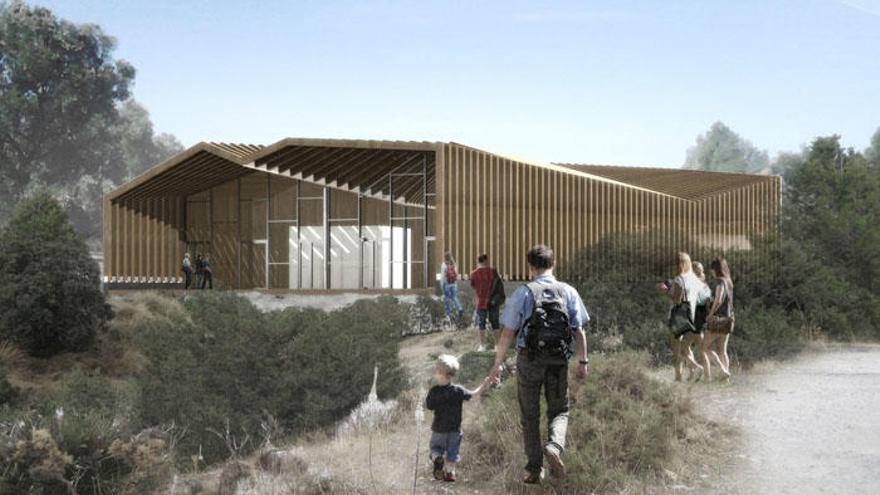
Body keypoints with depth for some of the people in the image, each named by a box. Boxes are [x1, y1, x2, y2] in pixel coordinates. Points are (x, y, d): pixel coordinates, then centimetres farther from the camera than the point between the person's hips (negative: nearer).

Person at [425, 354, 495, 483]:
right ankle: (449, 472, 19)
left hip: (438, 428, -1)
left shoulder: (434, 392, -18)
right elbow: (473, 394, -6)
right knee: (452, 451, 16)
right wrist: (484, 384, 6)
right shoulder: (458, 390, -15)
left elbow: (429, 406, -10)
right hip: (455, 428, 1)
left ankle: (437, 458, -9)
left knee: (436, 447, 19)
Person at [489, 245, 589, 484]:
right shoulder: (568, 292, 0)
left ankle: (534, 469, 13)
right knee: (559, 410, 15)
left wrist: (498, 363, 1)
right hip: (559, 361, 1)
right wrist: (583, 362, 6)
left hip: (529, 359, -1)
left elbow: (508, 333, -6)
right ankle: (554, 445, -14)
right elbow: (579, 331, -2)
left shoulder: (522, 293, -5)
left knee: (529, 415, 12)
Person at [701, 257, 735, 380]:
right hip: (728, 319, 8)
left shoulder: (720, 281, -14)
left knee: (706, 347, 1)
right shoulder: (729, 282, 11)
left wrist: (710, 314, -13)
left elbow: (718, 301, -24)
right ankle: (726, 376, 4)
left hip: (718, 319, -8)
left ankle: (723, 370, -13)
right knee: (722, 350, 10)